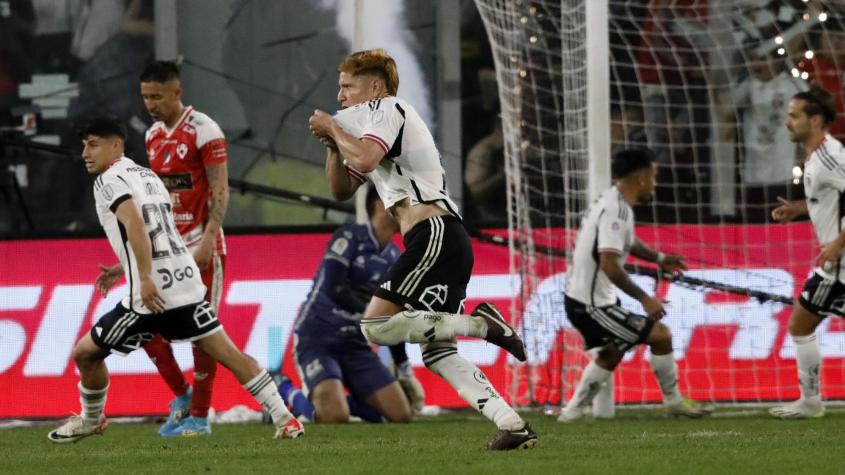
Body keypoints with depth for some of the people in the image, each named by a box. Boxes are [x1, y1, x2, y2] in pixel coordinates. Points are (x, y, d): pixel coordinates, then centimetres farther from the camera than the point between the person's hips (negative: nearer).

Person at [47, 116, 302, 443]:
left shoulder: (110, 180, -4)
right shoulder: (148, 176, 21)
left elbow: (134, 222, -21)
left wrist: (145, 279, -27)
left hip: (152, 295, -8)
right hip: (188, 284, 8)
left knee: (86, 353, 8)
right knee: (228, 353, 5)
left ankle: (90, 421, 25)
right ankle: (284, 419, -3)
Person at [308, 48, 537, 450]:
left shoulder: (386, 108, 0)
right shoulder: (373, 127, 30)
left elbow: (365, 159, -19)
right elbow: (342, 190, 32)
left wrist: (333, 127, -2)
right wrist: (333, 145, 15)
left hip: (434, 233, -10)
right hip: (445, 239, 10)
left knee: (376, 326, -16)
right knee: (437, 352, 6)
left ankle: (480, 323, -18)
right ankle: (512, 425, -3)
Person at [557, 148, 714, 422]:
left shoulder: (613, 202, 9)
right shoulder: (616, 210, -23)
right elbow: (609, 264, -31)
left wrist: (659, 258, 26)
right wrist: (644, 299, -24)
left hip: (579, 298, 10)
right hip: (592, 305, -10)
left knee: (612, 353, 27)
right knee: (660, 335, -5)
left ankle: (573, 411, 32)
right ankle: (673, 401, 11)